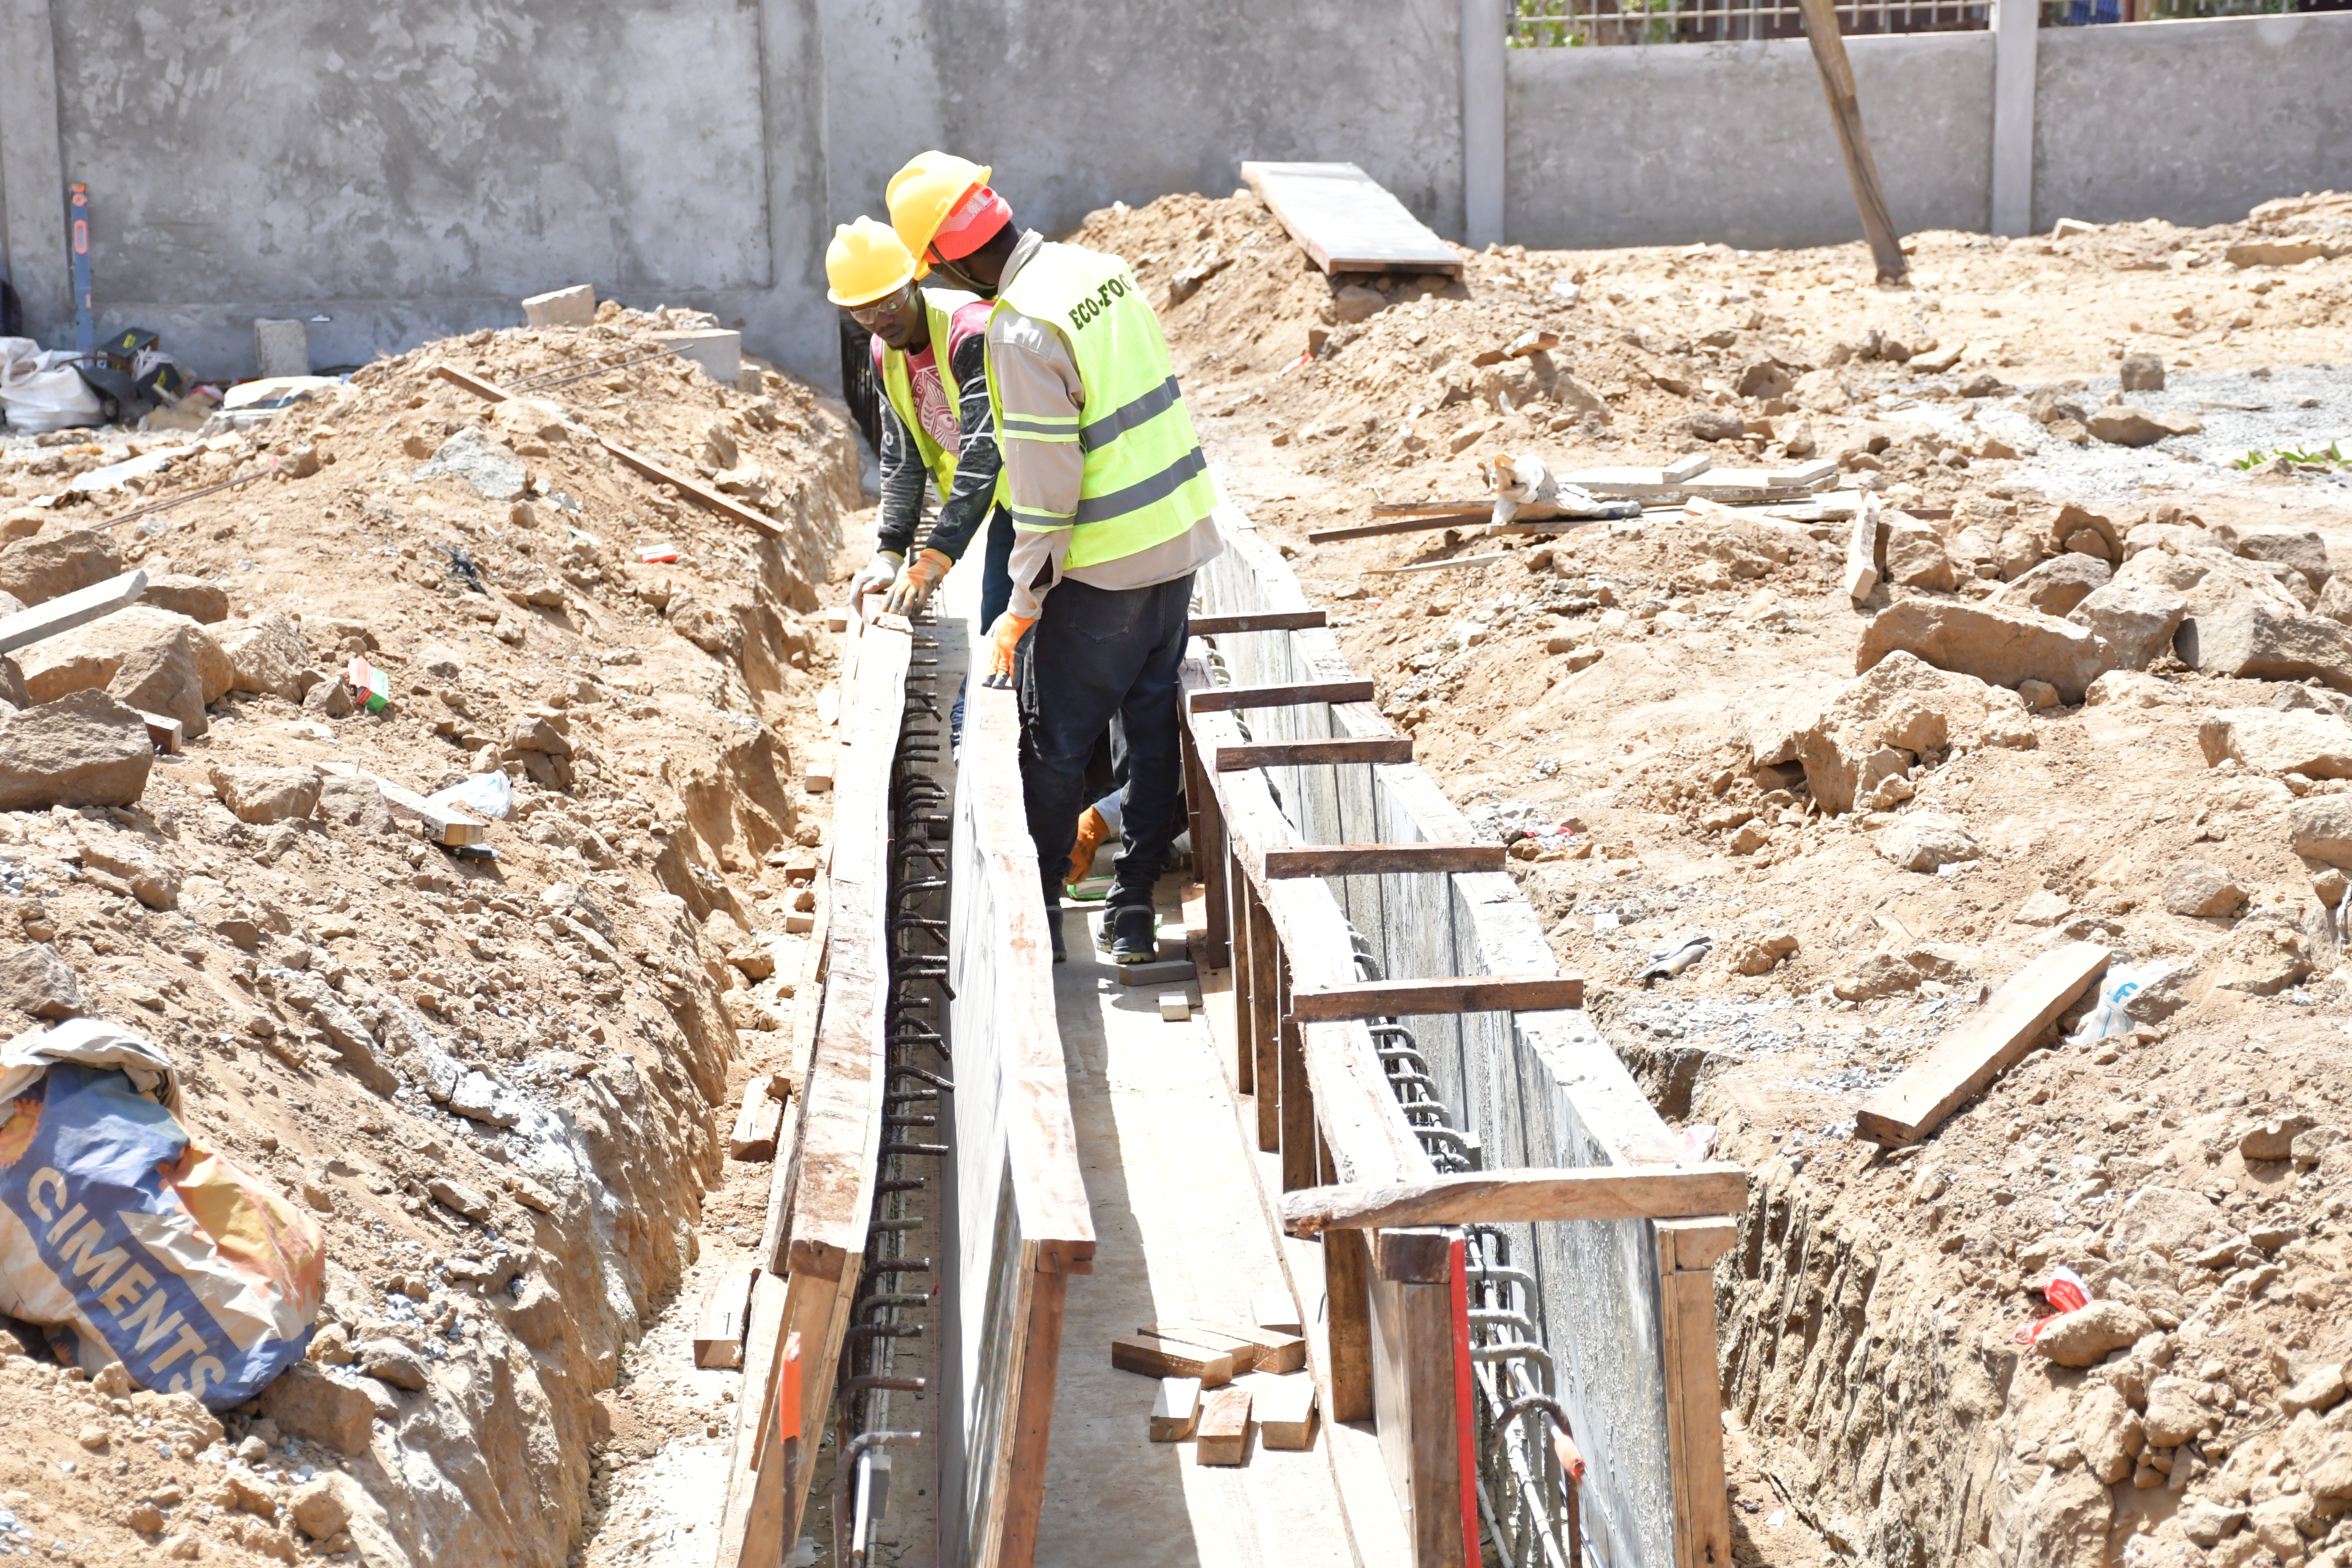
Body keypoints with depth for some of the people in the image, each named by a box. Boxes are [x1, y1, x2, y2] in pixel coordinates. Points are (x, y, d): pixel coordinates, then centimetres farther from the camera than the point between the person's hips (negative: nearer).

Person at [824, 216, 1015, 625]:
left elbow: (982, 457, -30)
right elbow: (901, 457, 3)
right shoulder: (886, 350, 1)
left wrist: (932, 563, -31)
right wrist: (890, 553, -8)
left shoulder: (972, 334, -25)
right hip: (1004, 501, 8)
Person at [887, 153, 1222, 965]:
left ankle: (1039, 910, 17)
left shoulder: (1022, 331, -22)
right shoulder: (1101, 268, 3)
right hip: (1180, 535, 8)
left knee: (1055, 742, 7)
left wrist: (1022, 607, -13)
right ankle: (1134, 904, 21)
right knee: (1153, 724, 14)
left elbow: (1045, 489, -21)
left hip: (1105, 564, -8)